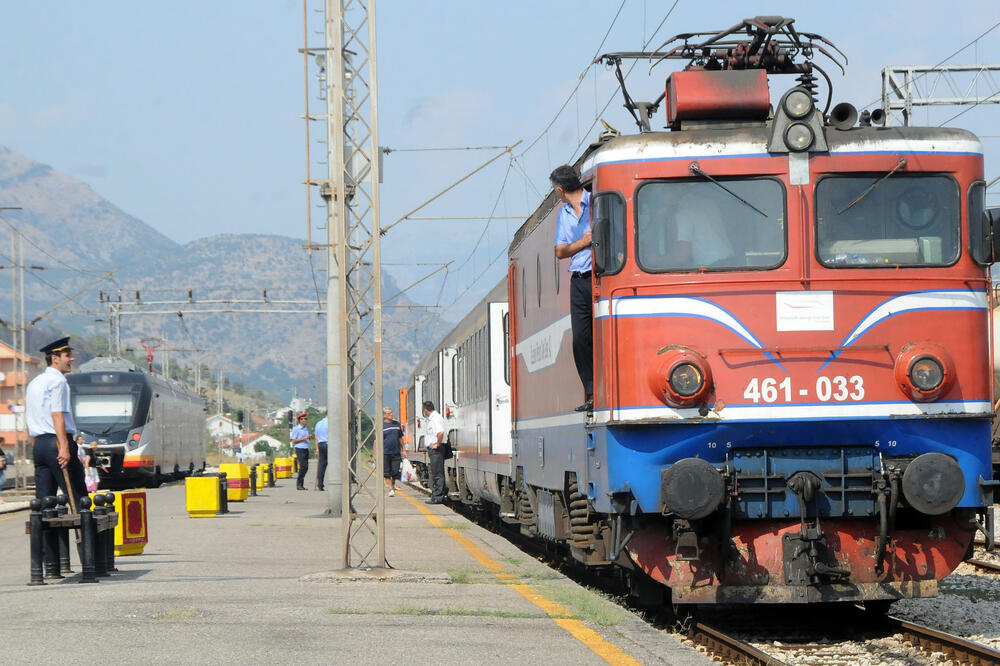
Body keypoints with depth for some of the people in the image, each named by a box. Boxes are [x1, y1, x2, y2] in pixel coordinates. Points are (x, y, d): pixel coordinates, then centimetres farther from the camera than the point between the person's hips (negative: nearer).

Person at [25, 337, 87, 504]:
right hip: (56, 442, -9)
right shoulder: (58, 381, -8)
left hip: (39, 444, 9)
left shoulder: (34, 383, 19)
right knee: (78, 498, -8)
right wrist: (64, 447, -24)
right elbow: (57, 415, -18)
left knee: (43, 500, 5)